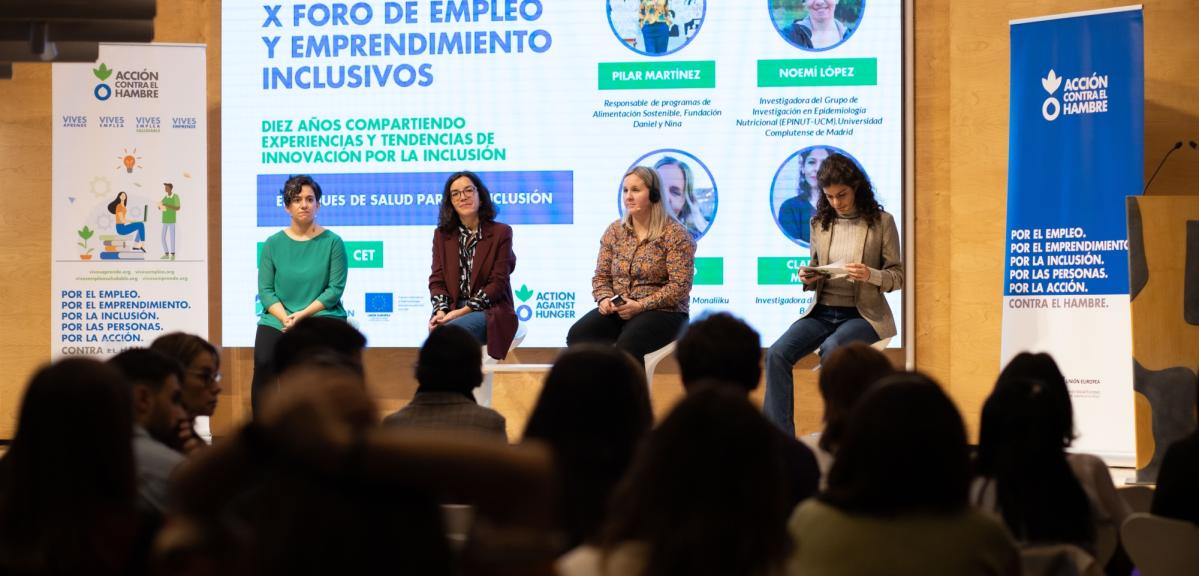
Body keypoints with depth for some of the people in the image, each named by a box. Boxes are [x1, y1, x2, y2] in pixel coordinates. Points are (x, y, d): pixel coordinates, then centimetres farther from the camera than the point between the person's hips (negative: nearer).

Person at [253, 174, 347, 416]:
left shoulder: (332, 242, 2)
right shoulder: (273, 244, 8)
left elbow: (335, 289, -4)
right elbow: (265, 290, 4)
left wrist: (302, 315, -14)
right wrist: (285, 318, -13)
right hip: (278, 318, 2)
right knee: (264, 361, -26)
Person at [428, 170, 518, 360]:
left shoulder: (501, 232, 2)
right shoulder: (442, 234, 14)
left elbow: (498, 283, -4)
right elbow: (437, 280, 9)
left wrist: (462, 311, -14)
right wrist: (441, 311, -12)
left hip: (490, 312, -3)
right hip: (452, 311, 3)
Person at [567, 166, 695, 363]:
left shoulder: (674, 234, -6)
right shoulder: (614, 231, 11)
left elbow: (680, 286, -12)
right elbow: (601, 276, 13)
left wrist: (640, 306, -20)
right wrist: (604, 299, -10)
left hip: (663, 312, -5)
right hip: (618, 310, 5)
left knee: (626, 347, -36)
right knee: (577, 336, -24)